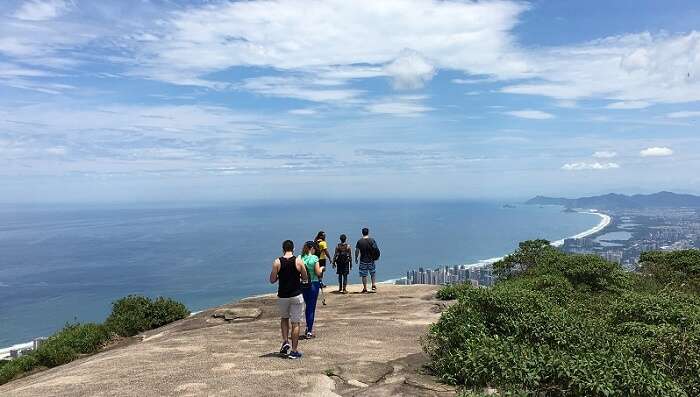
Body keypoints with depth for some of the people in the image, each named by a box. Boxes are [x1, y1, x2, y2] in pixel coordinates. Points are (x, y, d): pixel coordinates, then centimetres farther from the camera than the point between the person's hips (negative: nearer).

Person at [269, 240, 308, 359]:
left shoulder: (277, 262, -5)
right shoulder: (298, 261, -7)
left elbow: (272, 280, -2)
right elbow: (305, 278, 2)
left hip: (282, 296, 1)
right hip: (296, 296, -1)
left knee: (284, 319, 25)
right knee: (295, 323, 6)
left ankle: (285, 342, 10)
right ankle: (294, 351, 8)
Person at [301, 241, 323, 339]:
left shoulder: (300, 258, -1)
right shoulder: (314, 258, -12)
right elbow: (318, 273, -12)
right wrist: (321, 268, 7)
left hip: (303, 285, 4)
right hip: (313, 284, -4)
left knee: (308, 306, 21)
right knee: (312, 307, 4)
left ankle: (308, 328, 27)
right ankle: (309, 332, 7)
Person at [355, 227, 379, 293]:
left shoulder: (359, 241, -6)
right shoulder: (372, 240, -5)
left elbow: (356, 251, -4)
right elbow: (376, 250, -5)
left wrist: (356, 259, 7)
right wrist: (375, 257, 8)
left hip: (363, 260, 0)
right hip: (371, 260, 1)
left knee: (364, 275, 5)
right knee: (373, 273, 18)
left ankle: (365, 289, 8)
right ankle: (374, 285, 11)